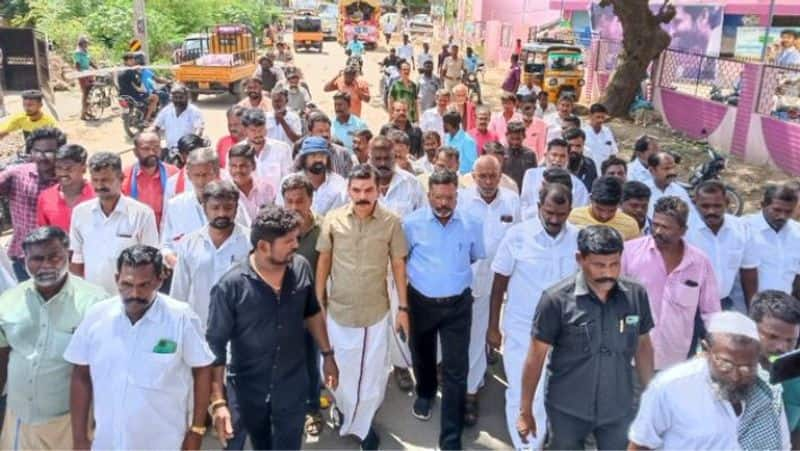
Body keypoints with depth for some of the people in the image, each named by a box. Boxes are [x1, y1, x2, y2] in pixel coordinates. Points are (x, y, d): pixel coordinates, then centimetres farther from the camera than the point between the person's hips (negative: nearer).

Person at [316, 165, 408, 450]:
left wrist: (403, 307, -3)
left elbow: (398, 265, -3)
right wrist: (319, 299, 4)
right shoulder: (333, 220, -8)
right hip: (339, 310, 1)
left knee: (373, 372, 11)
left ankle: (363, 424, 35)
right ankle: (345, 412, 47)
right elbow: (324, 260, 2)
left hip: (376, 312, -1)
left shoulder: (392, 222, -11)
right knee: (340, 370, 18)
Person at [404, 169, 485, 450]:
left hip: (457, 304, 0)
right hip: (421, 302, 1)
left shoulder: (470, 225, -6)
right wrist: (422, 275, 7)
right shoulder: (412, 223, -11)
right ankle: (425, 393, 56)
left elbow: (478, 259, 10)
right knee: (422, 355, 24)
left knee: (456, 370, -2)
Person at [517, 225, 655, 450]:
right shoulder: (557, 299, -17)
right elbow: (536, 357, -10)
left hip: (619, 410, 2)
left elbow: (643, 346, 7)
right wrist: (525, 411, -6)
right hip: (567, 410, -2)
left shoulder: (636, 295, -8)